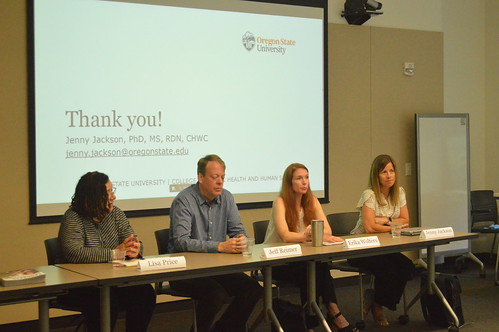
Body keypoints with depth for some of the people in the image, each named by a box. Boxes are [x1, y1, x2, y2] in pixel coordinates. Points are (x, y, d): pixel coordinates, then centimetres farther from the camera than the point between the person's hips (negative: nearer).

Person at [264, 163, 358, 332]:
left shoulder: (311, 201, 4)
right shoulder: (280, 202, -12)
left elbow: (327, 230, -8)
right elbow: (285, 236, -26)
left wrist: (316, 231, -31)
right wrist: (313, 235, -36)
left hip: (300, 258, 4)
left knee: (319, 267, -27)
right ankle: (334, 314, -20)